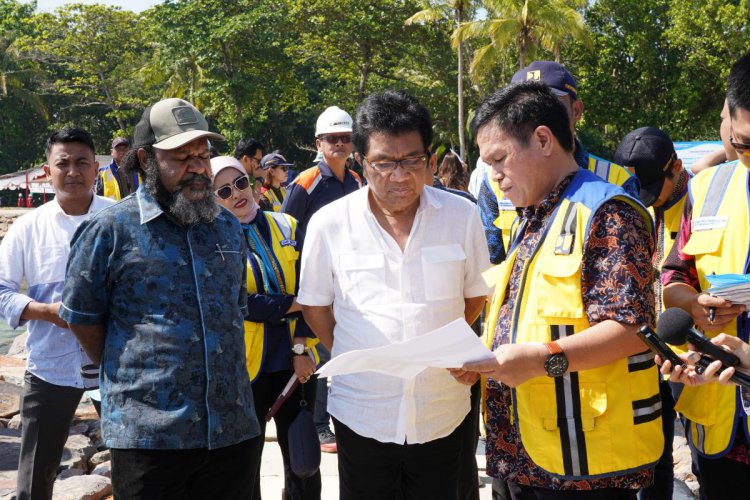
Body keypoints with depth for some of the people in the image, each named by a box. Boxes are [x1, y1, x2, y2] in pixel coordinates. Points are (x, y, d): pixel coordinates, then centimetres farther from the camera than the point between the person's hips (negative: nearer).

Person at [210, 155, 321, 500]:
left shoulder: (287, 227, 4)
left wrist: (302, 348, -9)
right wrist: (291, 305, -14)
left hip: (293, 360, 3)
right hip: (246, 365, -2)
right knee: (246, 458, 10)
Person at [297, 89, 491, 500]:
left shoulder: (461, 216, -2)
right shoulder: (329, 224, -5)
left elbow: (476, 295, 10)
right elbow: (315, 304, 7)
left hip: (442, 416, 1)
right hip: (361, 417, -1)